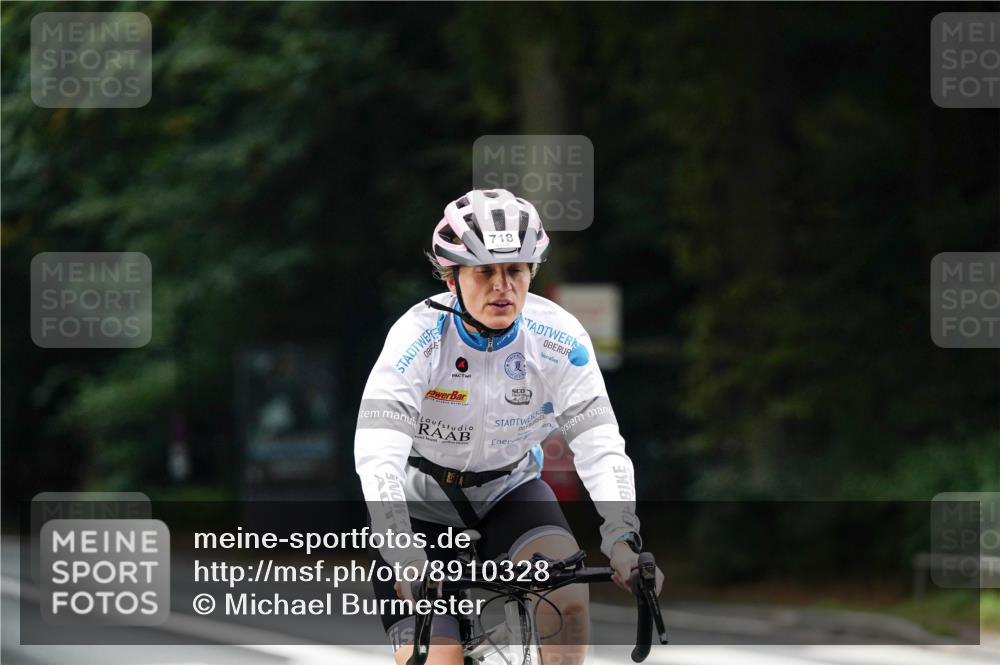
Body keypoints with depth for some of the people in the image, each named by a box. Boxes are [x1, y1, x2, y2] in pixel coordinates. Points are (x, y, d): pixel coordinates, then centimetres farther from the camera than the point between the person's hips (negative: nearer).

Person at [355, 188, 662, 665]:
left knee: (567, 592, -28)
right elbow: (377, 456, -37)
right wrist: (406, 560, -49)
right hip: (422, 500, -2)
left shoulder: (560, 339, -20)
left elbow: (600, 447, -25)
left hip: (509, 489, 2)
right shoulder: (418, 336, -28)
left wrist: (621, 541, -41)